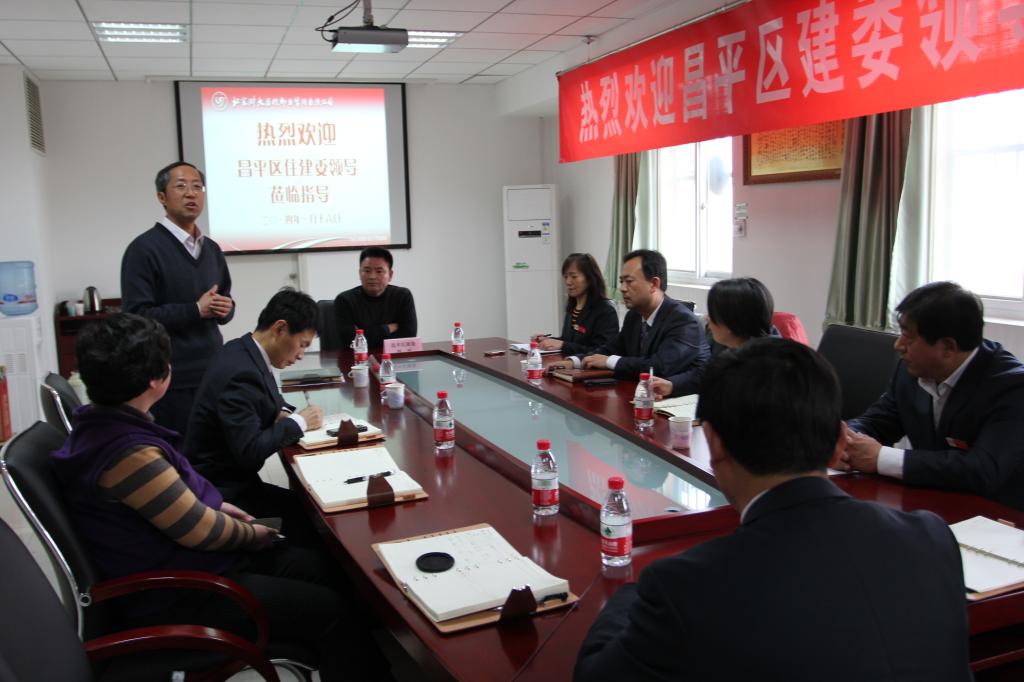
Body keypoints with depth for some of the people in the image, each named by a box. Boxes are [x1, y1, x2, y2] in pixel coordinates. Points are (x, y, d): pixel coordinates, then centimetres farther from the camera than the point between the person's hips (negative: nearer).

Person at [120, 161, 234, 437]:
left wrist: (225, 309, 0)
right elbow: (136, 315, -13)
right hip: (171, 382, -6)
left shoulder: (212, 249, 15)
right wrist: (196, 310, -15)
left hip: (213, 374, 6)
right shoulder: (144, 248, -6)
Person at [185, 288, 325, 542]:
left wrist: (282, 412, -1)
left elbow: (262, 398, 22)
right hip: (225, 492, -9)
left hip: (233, 477, 9)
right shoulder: (241, 373, -26)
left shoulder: (242, 351, 3)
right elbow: (249, 451, -29)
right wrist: (299, 421, -17)